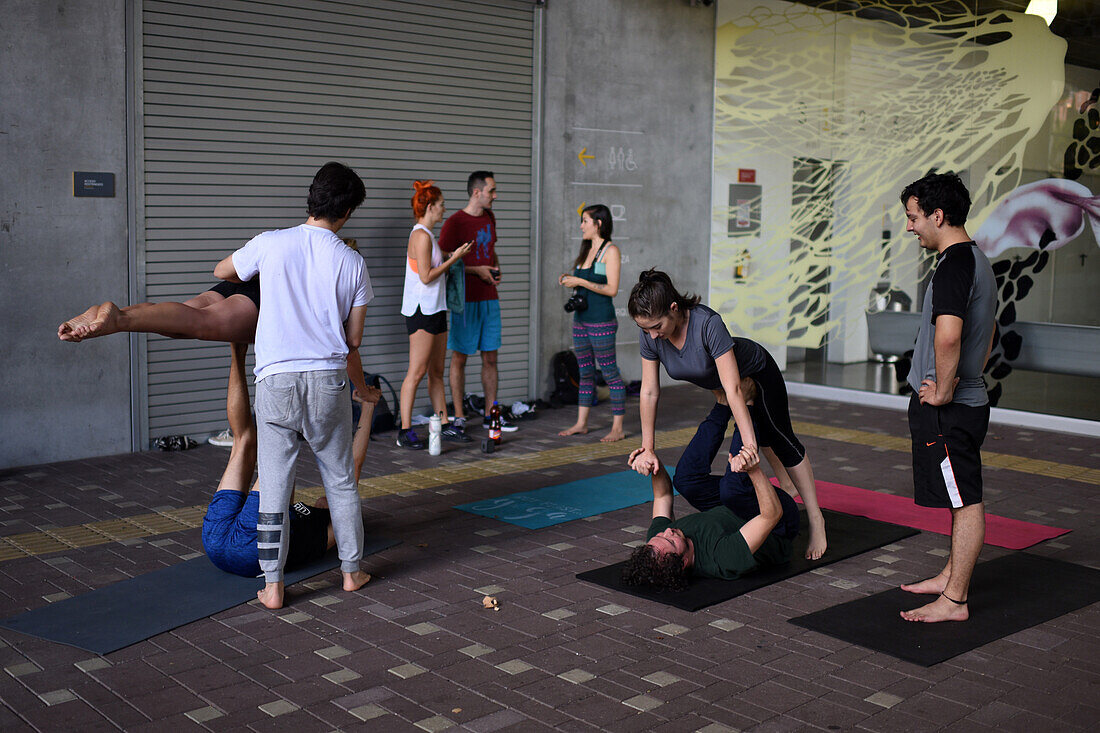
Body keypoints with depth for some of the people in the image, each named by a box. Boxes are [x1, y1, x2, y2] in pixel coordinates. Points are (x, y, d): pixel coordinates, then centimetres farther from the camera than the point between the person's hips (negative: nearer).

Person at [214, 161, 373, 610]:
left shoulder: (271, 245, -1)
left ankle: (273, 586, 9)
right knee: (340, 480, 15)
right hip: (328, 379, 1)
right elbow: (353, 341, 7)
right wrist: (361, 387, 25)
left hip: (277, 378, -1)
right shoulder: (352, 263, 1)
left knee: (274, 488, 5)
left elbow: (222, 272, 19)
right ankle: (351, 570, 25)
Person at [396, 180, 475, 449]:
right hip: (421, 310, -10)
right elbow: (426, 276, -18)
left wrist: (453, 256, 18)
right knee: (417, 372, -8)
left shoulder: (427, 235, 16)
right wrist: (454, 258, -11)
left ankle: (445, 425, 17)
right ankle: (405, 431, -4)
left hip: (435, 309, 10)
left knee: (436, 372, 12)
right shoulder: (421, 236, -14)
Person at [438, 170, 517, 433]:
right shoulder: (454, 223, -10)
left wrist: (496, 269, 7)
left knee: (490, 358, 9)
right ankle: (459, 417, 6)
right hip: (465, 300, -7)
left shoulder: (489, 218, 13)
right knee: (459, 358, 0)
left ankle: (490, 414, 17)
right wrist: (476, 270, -15)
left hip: (489, 298, 7)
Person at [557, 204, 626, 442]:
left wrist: (580, 281, -16)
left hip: (601, 321, -8)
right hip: (580, 319, 8)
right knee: (585, 373, 12)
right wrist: (569, 281, 4)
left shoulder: (610, 251, -9)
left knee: (610, 373, -3)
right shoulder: (587, 250, 15)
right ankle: (581, 423, 18)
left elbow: (611, 289, -16)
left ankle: (618, 428, 1)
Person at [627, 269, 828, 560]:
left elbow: (733, 389, -48)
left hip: (756, 372, -6)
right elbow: (649, 392, -20)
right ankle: (788, 489, 47)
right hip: (716, 382, 6)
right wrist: (647, 448, -19)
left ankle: (815, 519, 12)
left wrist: (748, 448, -52)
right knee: (762, 437, 24)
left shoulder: (708, 324, -45)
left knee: (780, 437, 1)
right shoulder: (650, 335, -29)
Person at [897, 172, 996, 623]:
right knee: (963, 498, 19)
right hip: (969, 398, 11)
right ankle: (953, 576, 31)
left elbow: (948, 334, -33)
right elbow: (987, 336, 27)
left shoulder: (954, 264, -18)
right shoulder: (978, 261, 15)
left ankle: (954, 600, 2)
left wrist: (943, 392, -22)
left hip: (948, 411, -11)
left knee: (965, 501, -4)